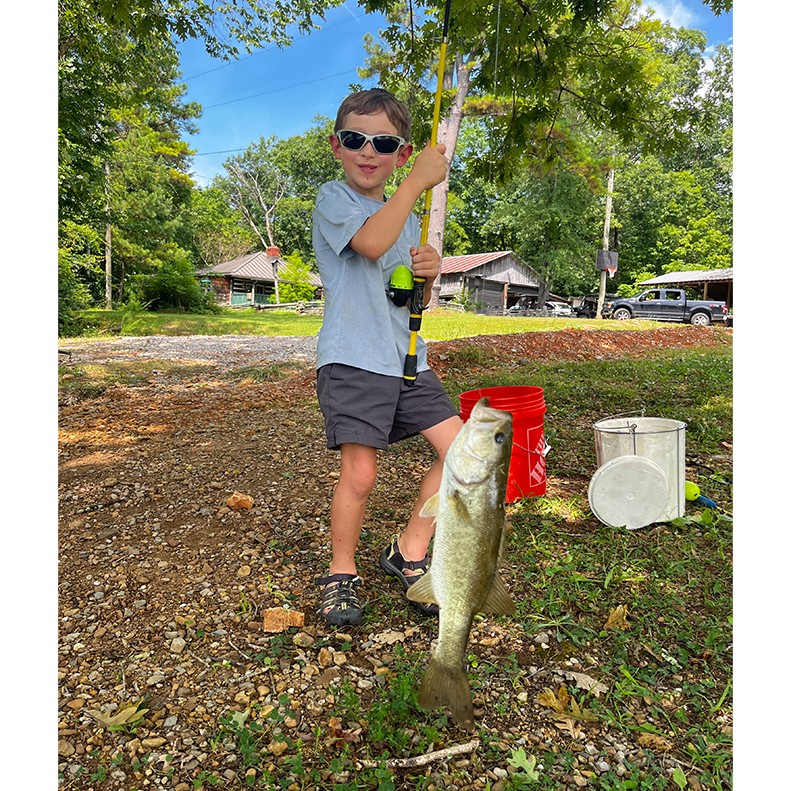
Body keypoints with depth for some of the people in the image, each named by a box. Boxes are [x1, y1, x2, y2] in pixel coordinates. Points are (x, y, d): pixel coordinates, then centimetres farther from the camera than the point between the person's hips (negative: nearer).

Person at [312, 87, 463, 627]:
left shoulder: (407, 215, 20)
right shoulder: (333, 198, 0)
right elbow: (371, 243, -23)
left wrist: (429, 273, 1)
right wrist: (420, 180, -15)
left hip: (406, 358, 7)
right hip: (352, 360, -6)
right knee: (359, 475, -12)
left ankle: (408, 553, 16)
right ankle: (342, 573, 15)